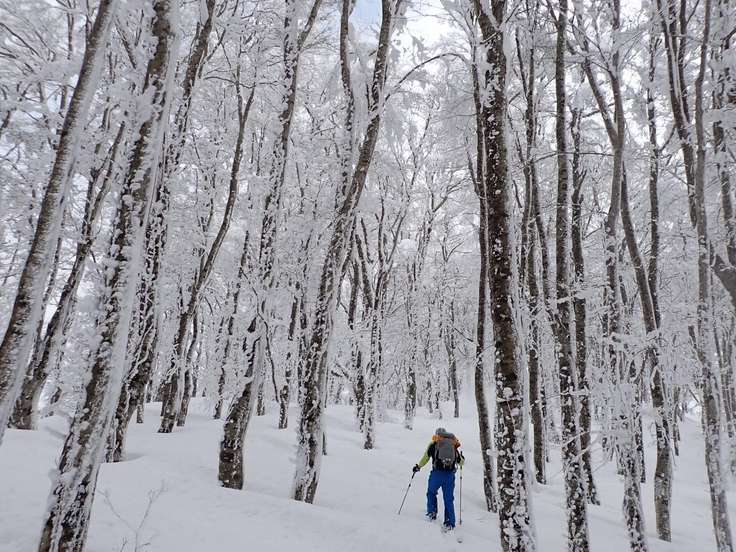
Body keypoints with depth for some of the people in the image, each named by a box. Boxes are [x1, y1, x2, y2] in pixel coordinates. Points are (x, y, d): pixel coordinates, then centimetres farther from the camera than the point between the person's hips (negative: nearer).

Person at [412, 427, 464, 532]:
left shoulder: (433, 444, 6)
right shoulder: (454, 445, 11)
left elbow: (425, 457, 7)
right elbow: (461, 462, 18)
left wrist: (418, 466, 21)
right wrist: (462, 458, 41)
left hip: (437, 473, -2)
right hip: (450, 475, 2)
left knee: (431, 492, 22)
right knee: (448, 499, 10)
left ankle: (432, 513, 17)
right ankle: (449, 523, 9)